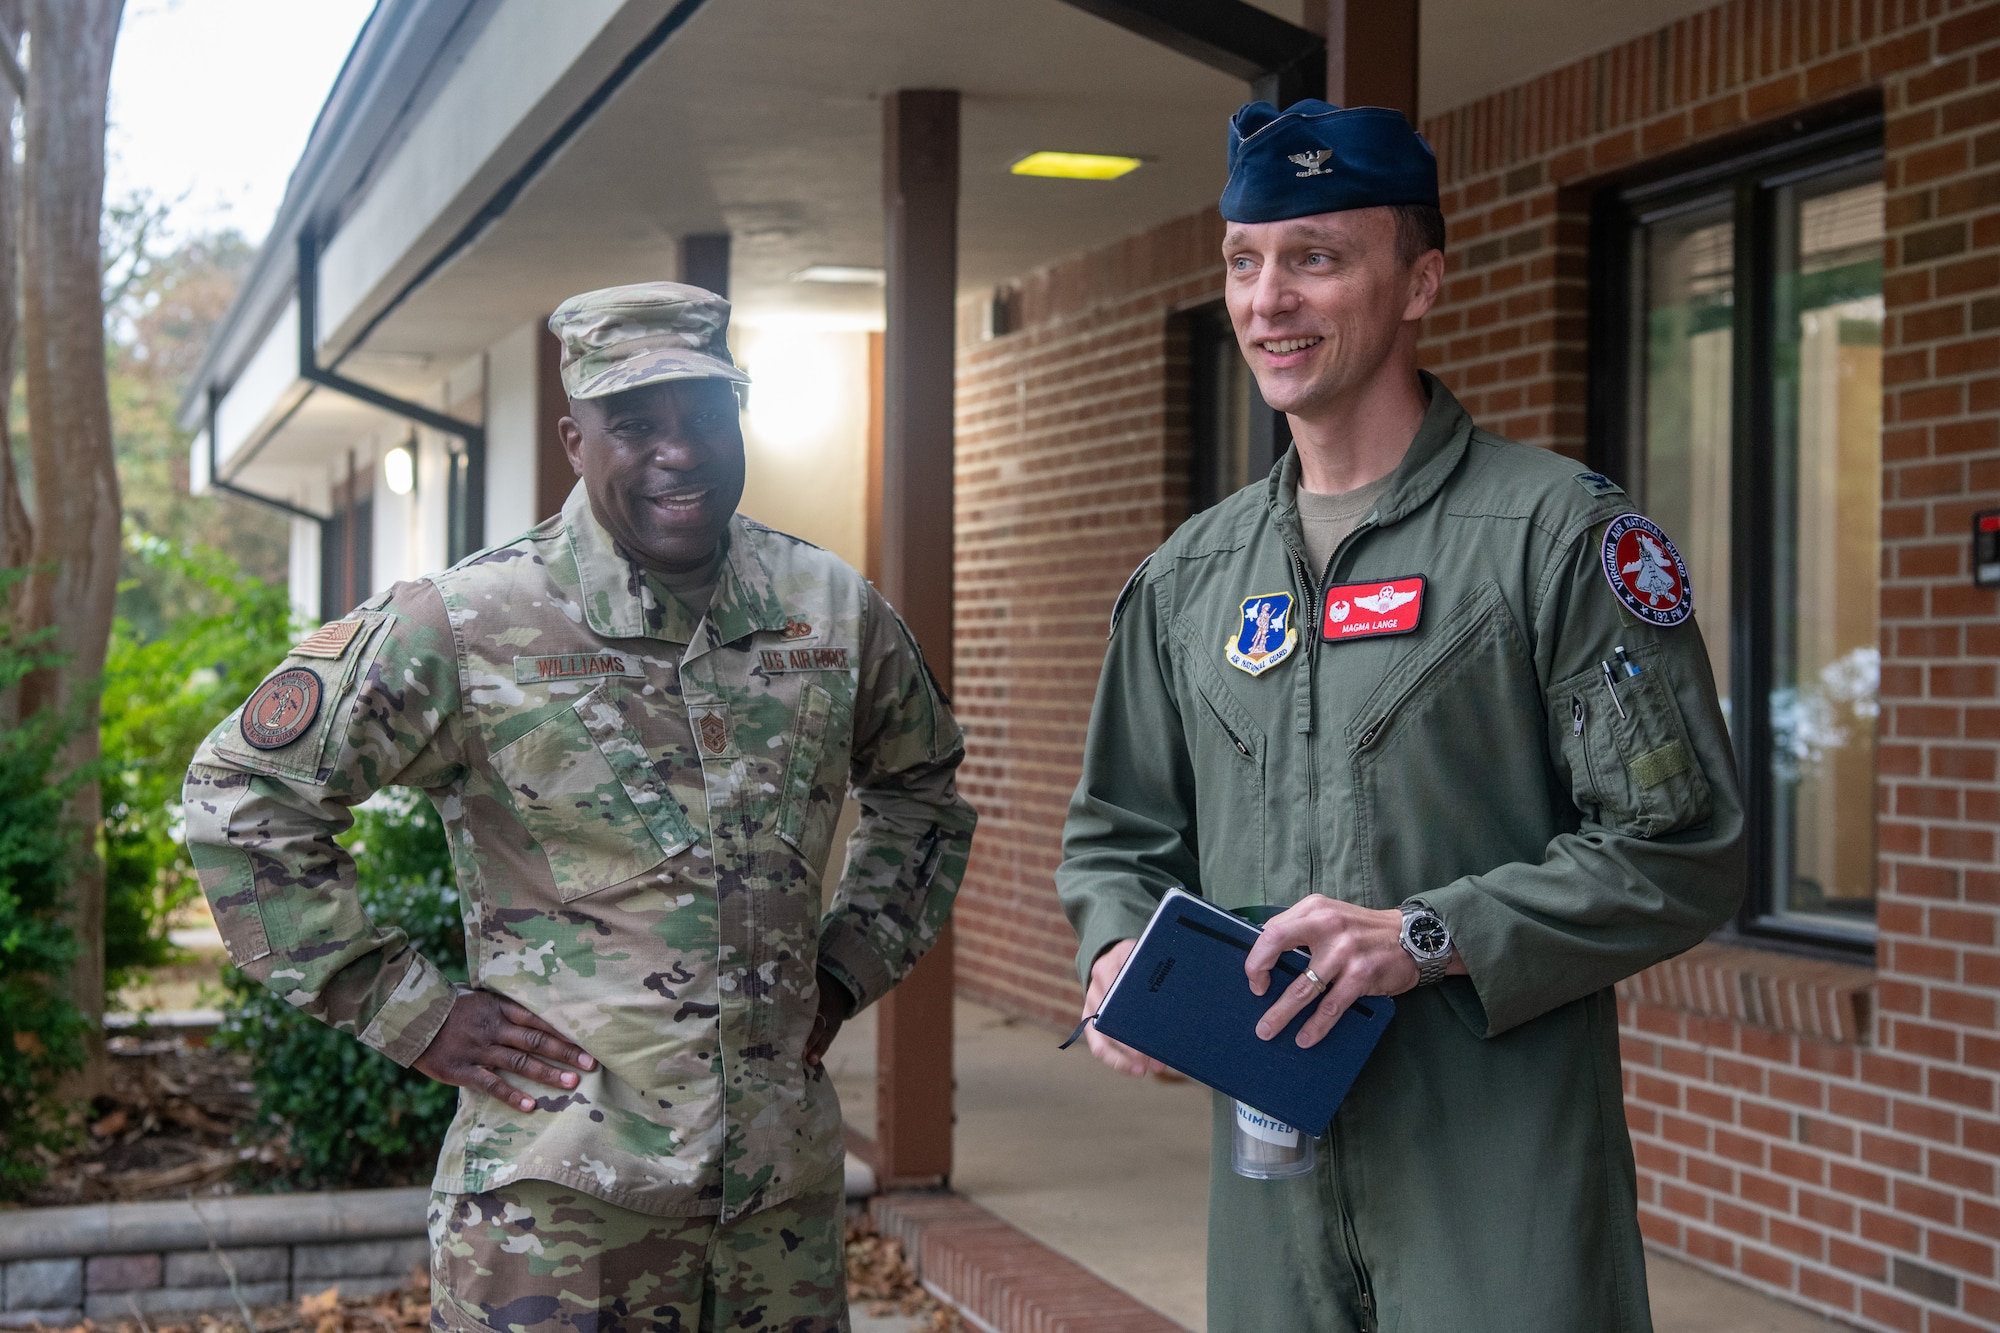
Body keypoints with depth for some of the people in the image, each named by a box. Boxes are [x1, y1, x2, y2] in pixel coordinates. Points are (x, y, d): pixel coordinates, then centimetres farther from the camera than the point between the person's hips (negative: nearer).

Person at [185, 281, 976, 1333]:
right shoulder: (467, 626, -8)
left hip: (787, 1186, 4)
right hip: (556, 1198, -4)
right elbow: (239, 793, -4)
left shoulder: (836, 612, 5)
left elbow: (921, 789, 24)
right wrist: (408, 1010, -6)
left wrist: (848, 965, 11)